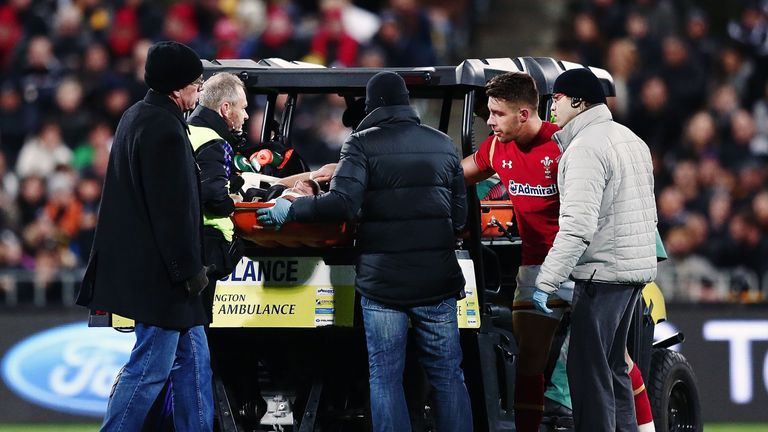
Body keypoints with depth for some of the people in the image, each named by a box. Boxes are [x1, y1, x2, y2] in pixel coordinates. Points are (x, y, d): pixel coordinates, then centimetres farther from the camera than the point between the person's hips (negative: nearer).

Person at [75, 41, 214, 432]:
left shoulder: (138, 117, 14)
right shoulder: (164, 130, -19)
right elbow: (173, 209, -22)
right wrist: (189, 270, -16)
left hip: (143, 264, 11)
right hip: (160, 272, -11)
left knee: (193, 359, 14)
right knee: (150, 367, -6)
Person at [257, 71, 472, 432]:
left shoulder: (363, 145, -5)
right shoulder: (443, 145, 9)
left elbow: (342, 203, -16)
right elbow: (459, 213, 13)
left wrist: (290, 211, -4)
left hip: (382, 280, -3)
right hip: (437, 280, 3)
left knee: (385, 378, 2)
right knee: (447, 376, 6)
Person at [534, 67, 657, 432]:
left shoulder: (585, 148, -15)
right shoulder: (630, 140, 17)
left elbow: (577, 226, -24)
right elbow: (647, 214, 24)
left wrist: (546, 282, -24)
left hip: (602, 273, -10)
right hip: (635, 268, 10)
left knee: (588, 372, -8)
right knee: (612, 367, 18)